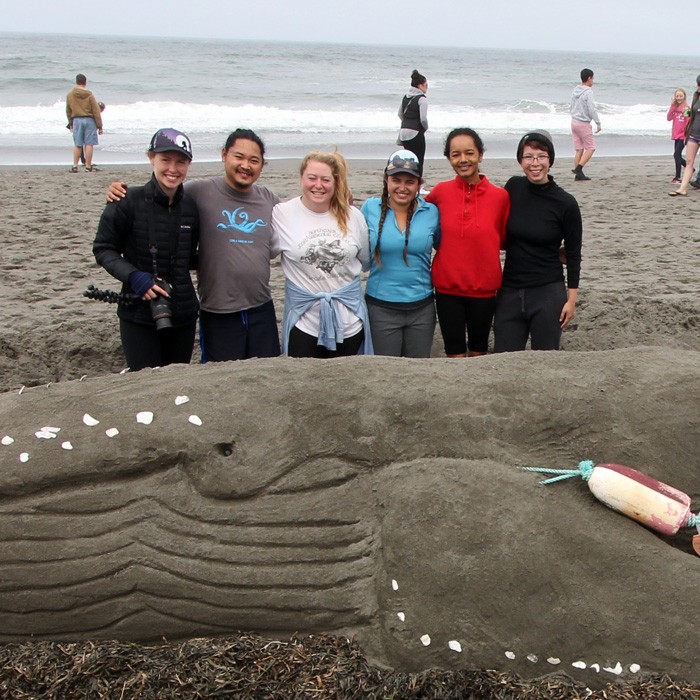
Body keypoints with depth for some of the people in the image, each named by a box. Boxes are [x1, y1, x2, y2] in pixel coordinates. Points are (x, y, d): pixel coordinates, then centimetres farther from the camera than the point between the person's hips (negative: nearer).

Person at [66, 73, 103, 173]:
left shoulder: (69, 95, 4)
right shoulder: (89, 95, -6)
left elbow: (68, 111, 13)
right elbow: (96, 111, -6)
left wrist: (70, 123, 24)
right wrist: (99, 125, -2)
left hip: (76, 120, 3)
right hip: (89, 120, -3)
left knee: (77, 145, 8)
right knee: (89, 144, 0)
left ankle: (75, 166, 6)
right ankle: (88, 166, 1)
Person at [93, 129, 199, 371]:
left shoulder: (190, 207, 4)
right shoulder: (128, 202, -10)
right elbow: (103, 249, -4)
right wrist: (133, 276, -17)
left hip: (183, 315, 4)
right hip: (138, 316, -4)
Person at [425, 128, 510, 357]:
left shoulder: (500, 196, -5)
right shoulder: (440, 192, -4)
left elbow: (505, 239, 6)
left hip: (484, 287, 0)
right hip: (447, 286, 0)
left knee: (479, 351, 17)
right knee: (455, 353, 8)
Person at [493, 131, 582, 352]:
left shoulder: (565, 204, -7)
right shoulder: (513, 188, 0)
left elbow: (573, 254, -1)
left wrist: (571, 299, -3)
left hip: (548, 292, -3)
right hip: (510, 290, 3)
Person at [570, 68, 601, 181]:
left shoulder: (575, 91, 9)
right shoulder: (588, 92, -14)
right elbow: (592, 109, -16)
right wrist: (598, 123, -8)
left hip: (574, 121, 8)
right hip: (583, 124, -7)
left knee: (579, 149, 8)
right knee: (590, 148, 0)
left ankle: (578, 174, 4)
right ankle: (578, 168, -15)